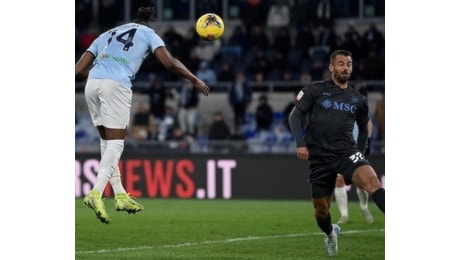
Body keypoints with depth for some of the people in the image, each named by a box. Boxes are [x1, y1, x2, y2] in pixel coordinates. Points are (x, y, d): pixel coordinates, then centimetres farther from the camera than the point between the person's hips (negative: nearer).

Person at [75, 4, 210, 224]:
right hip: (117, 85, -5)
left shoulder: (107, 34, 30)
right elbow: (169, 63, 4)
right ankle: (96, 193, -20)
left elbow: (78, 70, 24)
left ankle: (120, 195, 15)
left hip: (92, 83, 5)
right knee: (115, 143, -3)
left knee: (107, 142, 16)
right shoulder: (148, 33, 18)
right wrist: (195, 81, 15)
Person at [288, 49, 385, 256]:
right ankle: (330, 234, 42)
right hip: (319, 156, 0)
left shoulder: (358, 99, 11)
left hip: (347, 151, 0)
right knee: (321, 209, 6)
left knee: (371, 180, -29)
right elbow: (295, 116, 1)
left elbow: (363, 128, 25)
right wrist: (301, 144, -11)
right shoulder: (315, 90, 2)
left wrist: (360, 153, 16)